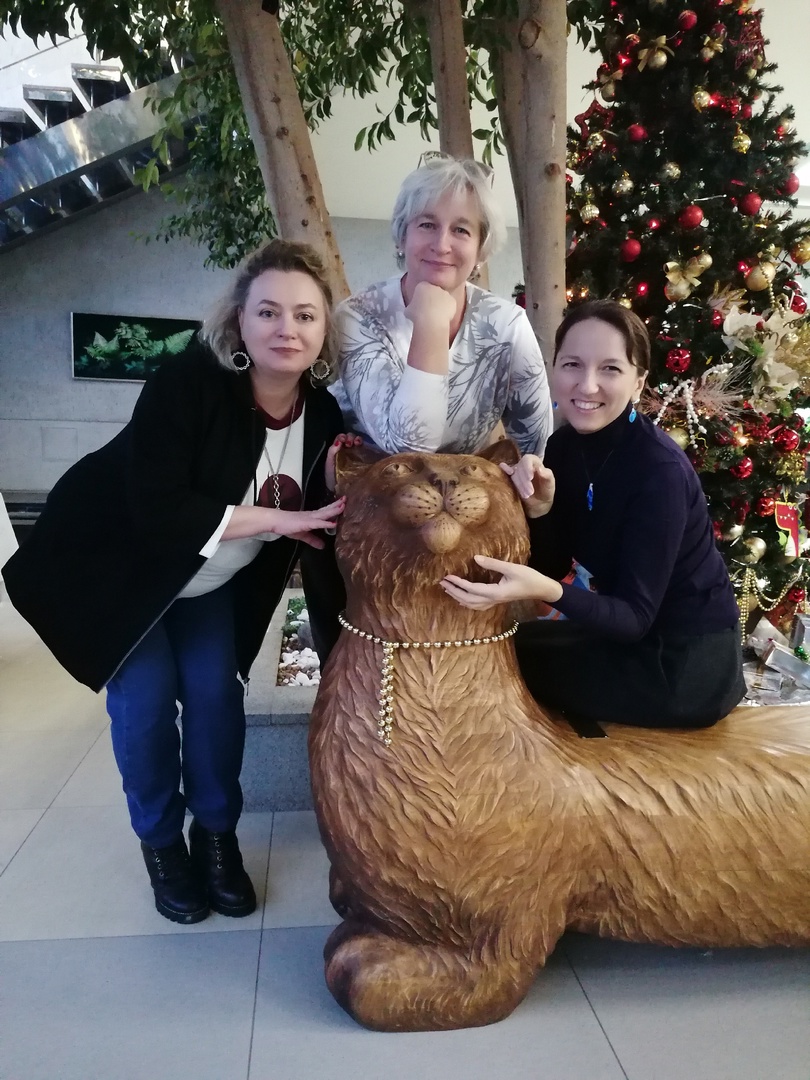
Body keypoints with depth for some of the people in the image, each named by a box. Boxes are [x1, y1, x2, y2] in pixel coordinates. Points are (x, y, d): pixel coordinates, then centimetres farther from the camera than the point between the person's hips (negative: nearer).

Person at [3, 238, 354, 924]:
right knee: (146, 704, -4)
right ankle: (161, 844, 21)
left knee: (217, 695, 1)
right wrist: (275, 519, -33)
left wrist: (335, 489, -26)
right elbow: (157, 509, -35)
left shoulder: (323, 412, -12)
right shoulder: (187, 383, -30)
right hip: (118, 565, -4)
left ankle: (217, 835, 24)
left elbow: (320, 516, -4)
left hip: (212, 581, 5)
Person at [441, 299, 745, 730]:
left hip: (687, 665, -7)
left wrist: (548, 592, -44)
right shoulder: (564, 444, -4)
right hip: (629, 636, 7)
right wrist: (539, 510, -24)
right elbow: (553, 566, -4)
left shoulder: (660, 469, -26)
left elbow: (636, 617, -26)